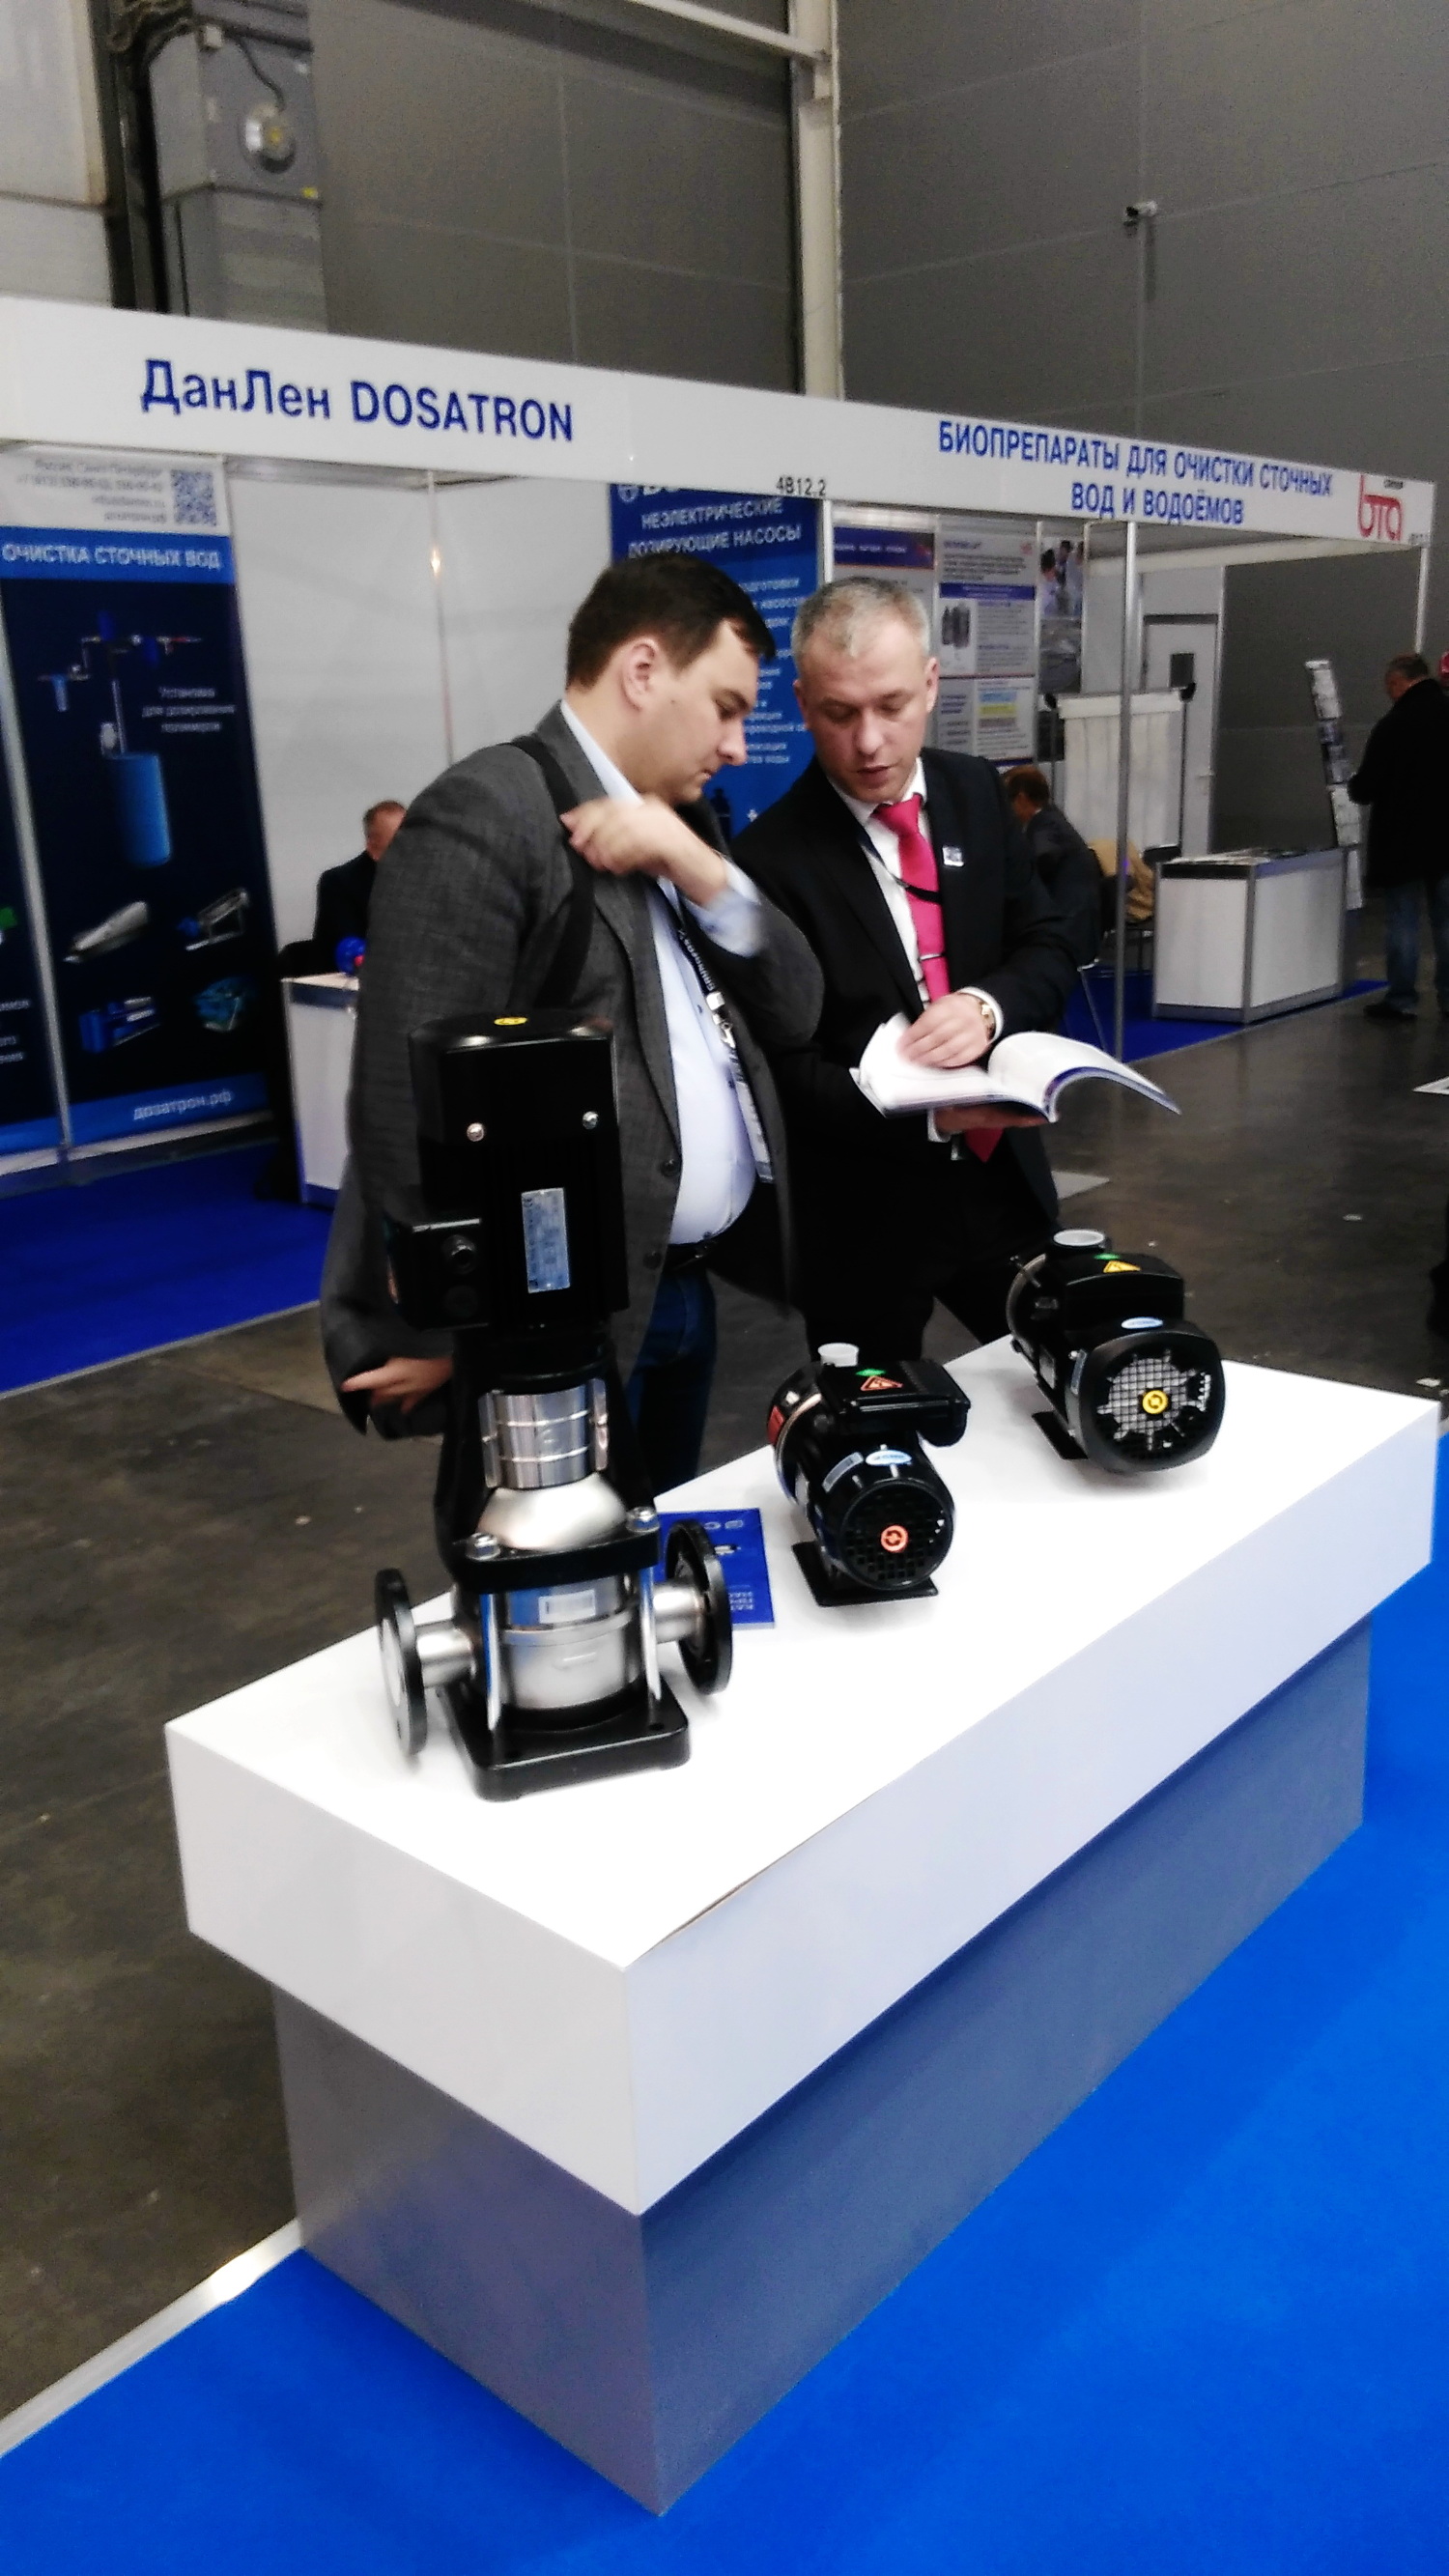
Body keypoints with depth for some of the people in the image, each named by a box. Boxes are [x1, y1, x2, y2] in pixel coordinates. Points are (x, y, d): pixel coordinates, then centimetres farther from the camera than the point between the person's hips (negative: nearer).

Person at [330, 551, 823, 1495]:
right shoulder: (486, 812, -15)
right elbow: (412, 1097, -20)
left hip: (687, 1288, 8)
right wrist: (433, 1334, -17)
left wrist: (702, 871, -9)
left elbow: (796, 1011, 7)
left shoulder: (681, 825, 14)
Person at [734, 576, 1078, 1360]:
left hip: (1000, 1178, 5)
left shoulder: (977, 793, 2)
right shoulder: (771, 858, -15)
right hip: (862, 1213, -4)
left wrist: (989, 1004, -19)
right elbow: (790, 1069, -14)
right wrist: (929, 1118, -29)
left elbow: (1049, 951, 4)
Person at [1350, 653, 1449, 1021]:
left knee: (1402, 921, 2)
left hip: (1401, 842, -5)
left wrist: (1354, 785, 8)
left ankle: (1402, 1000, 4)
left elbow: (1365, 788, -14)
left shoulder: (1393, 725, -16)